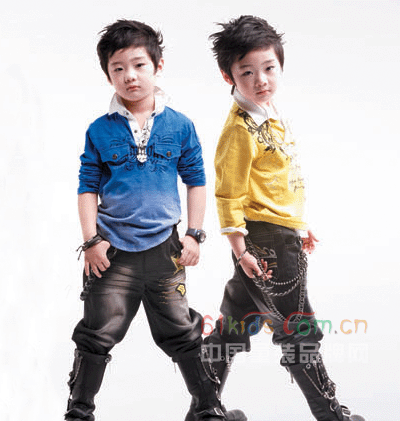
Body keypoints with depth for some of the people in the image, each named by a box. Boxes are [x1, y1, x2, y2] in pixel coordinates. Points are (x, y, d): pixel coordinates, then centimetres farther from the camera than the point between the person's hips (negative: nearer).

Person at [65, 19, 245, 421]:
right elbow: (88, 188, 2)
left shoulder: (180, 126, 1)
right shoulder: (100, 131, -1)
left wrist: (194, 235, 2)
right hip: (112, 251, 0)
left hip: (163, 248, 1)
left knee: (182, 334, 10)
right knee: (97, 335, 3)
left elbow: (196, 181, 7)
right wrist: (91, 241, -5)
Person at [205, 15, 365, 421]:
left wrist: (300, 227, 24)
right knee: (298, 330, 3)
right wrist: (241, 249, -19)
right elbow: (228, 193, -17)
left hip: (283, 234, 9)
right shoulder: (240, 129, -18)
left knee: (236, 324, 17)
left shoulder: (273, 114, 10)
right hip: (264, 240, -9)